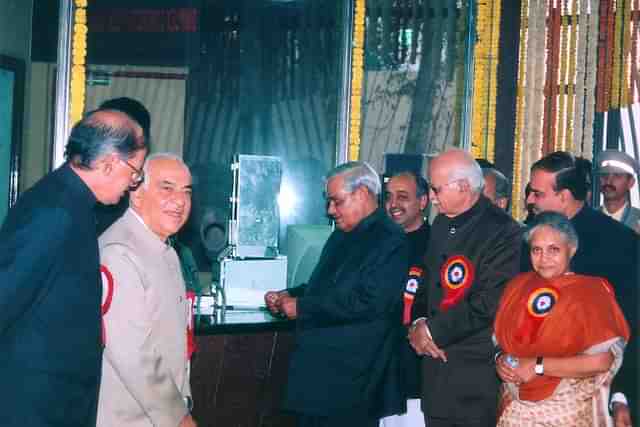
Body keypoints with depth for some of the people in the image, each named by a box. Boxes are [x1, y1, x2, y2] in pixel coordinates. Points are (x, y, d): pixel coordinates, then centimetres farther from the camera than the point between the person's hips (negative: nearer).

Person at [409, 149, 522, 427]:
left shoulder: (503, 232, -15)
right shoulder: (441, 223, 12)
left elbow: (489, 304, -21)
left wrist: (434, 331, -13)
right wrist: (418, 323, -1)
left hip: (476, 372, -7)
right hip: (436, 358, 8)